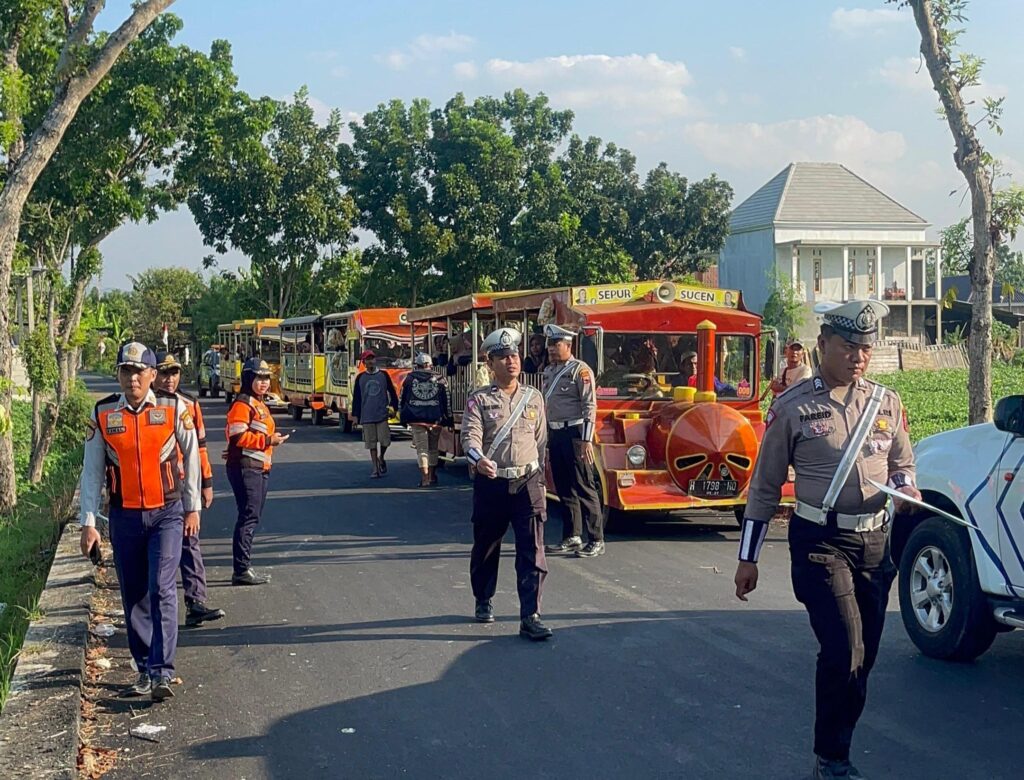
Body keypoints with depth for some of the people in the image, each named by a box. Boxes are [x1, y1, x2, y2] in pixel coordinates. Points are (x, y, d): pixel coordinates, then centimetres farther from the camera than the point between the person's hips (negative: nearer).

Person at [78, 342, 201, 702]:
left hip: (167, 513, -2)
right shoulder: (102, 414, -1)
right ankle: (144, 668, 24)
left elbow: (190, 459, 6)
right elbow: (91, 471, 3)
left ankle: (162, 672, -11)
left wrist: (192, 509, 8)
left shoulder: (175, 409, -5)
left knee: (162, 589, -12)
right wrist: (88, 522, 0)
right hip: (125, 516, 2)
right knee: (133, 595, 10)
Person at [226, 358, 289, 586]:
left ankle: (242, 567, 18)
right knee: (249, 517, -10)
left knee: (253, 517, 12)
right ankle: (241, 570, -8)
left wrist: (273, 438, 12)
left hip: (260, 468, 10)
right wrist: (268, 440, -19)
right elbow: (238, 437, -20)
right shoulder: (242, 404, -11)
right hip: (245, 467, -10)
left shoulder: (259, 404, 20)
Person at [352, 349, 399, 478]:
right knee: (371, 443, 3)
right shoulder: (360, 378, 5)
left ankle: (381, 458, 24)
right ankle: (376, 469, 10)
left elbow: (392, 392, 10)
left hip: (382, 414, -1)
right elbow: (356, 397, 8)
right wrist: (355, 415, 5)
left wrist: (394, 407, 7)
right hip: (367, 416, 1)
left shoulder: (384, 375, 4)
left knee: (384, 440, -6)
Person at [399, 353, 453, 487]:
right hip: (435, 420, 1)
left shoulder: (409, 379, 4)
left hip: (416, 420, -1)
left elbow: (402, 400, 8)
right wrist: (449, 420, 10)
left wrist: (403, 418, 15)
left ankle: (425, 478, -13)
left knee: (421, 449, -1)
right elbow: (447, 402, 5)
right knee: (433, 448, 17)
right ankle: (432, 475, 27)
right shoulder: (439, 380, 4)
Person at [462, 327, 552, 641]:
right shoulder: (479, 400, -1)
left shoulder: (533, 397, 9)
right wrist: (478, 459, -35)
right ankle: (483, 601, 36)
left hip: (527, 483, 1)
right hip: (491, 483, -1)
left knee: (532, 552, -7)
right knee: (486, 547, 13)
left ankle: (530, 617, -6)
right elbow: (470, 436, -15)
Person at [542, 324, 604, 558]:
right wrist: (545, 437, 18)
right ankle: (571, 537, 21)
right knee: (564, 488, 12)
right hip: (554, 434, 8)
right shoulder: (549, 371, 15)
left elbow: (590, 406, -13)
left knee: (584, 488, -6)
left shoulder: (580, 370, -8)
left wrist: (587, 440, -19)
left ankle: (596, 541, -2)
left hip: (574, 433, -8)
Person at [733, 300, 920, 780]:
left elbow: (902, 465, 20)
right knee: (844, 651, -15)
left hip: (875, 542, 5)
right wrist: (748, 559, -1)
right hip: (820, 542, -5)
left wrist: (905, 487, -6)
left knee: (862, 657, 11)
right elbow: (764, 487, -1)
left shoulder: (886, 403, 7)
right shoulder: (792, 408, -6)